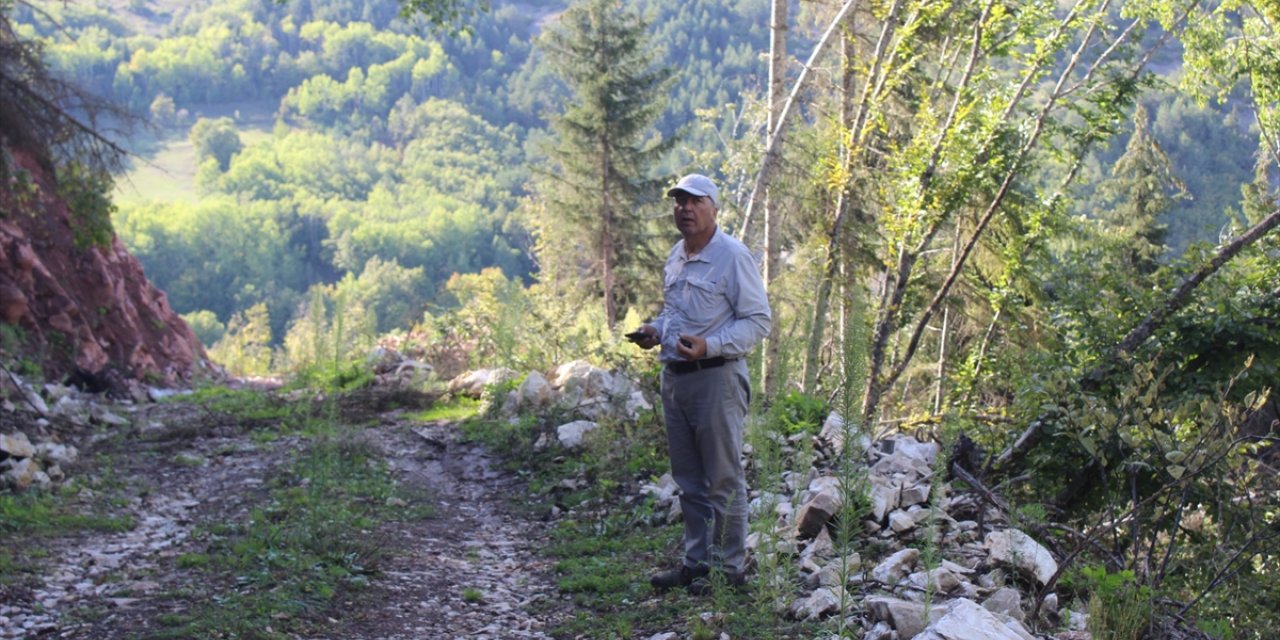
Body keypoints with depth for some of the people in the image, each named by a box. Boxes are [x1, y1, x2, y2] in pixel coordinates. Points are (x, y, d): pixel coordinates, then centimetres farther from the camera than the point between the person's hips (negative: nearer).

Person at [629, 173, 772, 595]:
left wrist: (709, 346, -24)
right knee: (689, 480, 15)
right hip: (674, 377, 8)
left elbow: (758, 320, -13)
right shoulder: (675, 258, 14)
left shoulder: (732, 256, -10)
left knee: (723, 480, 0)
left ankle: (730, 569, 8)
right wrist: (655, 330, 6)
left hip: (716, 376, -8)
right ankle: (697, 563, 24)